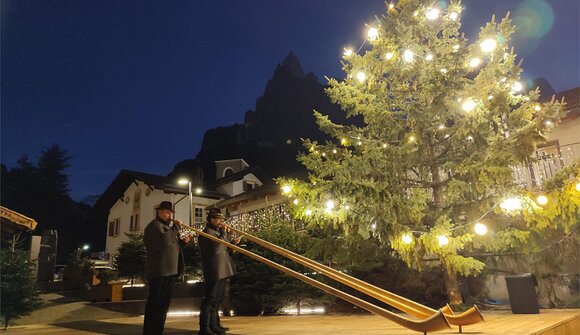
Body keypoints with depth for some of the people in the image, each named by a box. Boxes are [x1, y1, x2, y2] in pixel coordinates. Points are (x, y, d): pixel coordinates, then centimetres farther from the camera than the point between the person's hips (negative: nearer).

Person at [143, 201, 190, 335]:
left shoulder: (166, 225, 23)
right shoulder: (154, 225, -7)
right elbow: (166, 240, -24)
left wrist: (182, 241, 8)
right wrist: (176, 226, -14)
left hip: (169, 269, 10)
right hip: (159, 270, -10)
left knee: (163, 303, 13)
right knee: (155, 302, -6)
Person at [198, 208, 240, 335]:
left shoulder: (216, 231, 18)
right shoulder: (207, 232, -14)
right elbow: (217, 247, -25)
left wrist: (232, 242, 9)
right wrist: (224, 233, -17)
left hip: (222, 271, 10)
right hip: (215, 272, -10)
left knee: (216, 299, 16)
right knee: (210, 299, -7)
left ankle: (214, 325, 25)